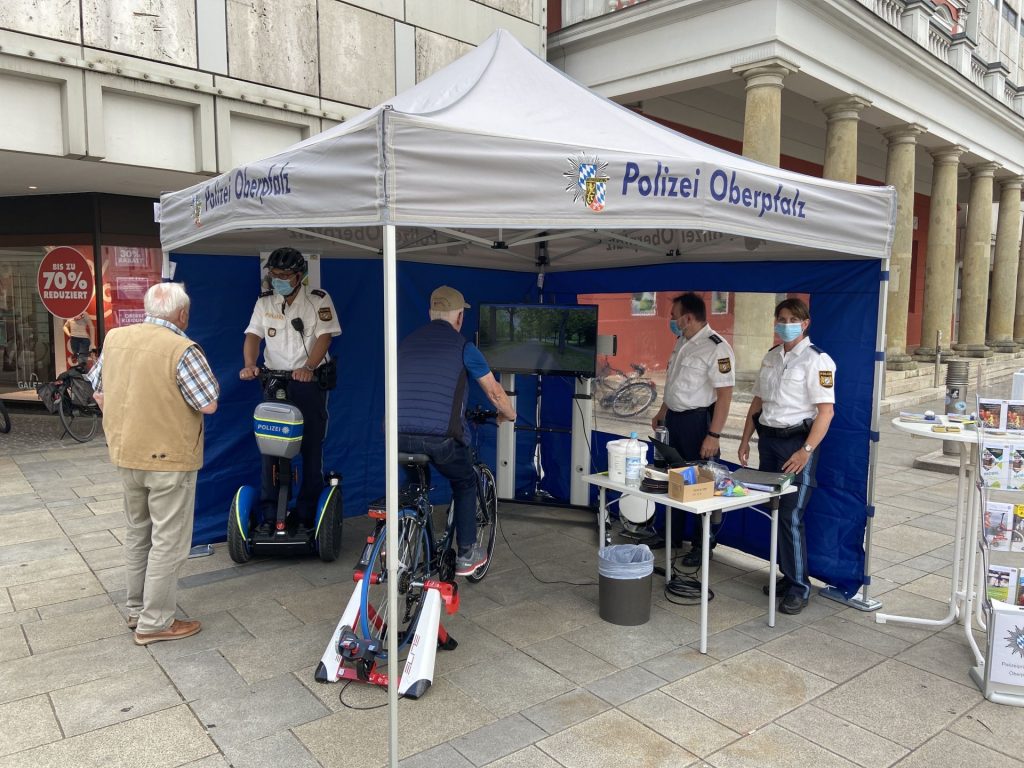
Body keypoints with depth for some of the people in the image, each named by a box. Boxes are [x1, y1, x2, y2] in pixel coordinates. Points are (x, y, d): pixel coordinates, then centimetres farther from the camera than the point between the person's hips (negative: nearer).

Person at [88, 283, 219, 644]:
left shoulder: (114, 338, 2)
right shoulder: (182, 350, -20)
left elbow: (98, 390, 11)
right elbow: (209, 403, -17)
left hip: (125, 453, 7)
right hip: (169, 458, -7)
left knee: (137, 533, 21)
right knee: (169, 541, 4)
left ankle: (136, 609, 33)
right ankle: (155, 622, 11)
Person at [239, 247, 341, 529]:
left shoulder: (318, 300, 0)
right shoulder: (264, 302, 10)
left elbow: (324, 336, -9)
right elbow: (253, 336, 2)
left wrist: (308, 367, -25)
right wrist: (250, 365, -18)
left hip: (310, 381, -2)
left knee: (311, 447, 0)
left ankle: (306, 516, 10)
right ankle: (269, 515, 7)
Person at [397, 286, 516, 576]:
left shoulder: (407, 342, 16)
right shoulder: (463, 347, 1)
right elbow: (495, 392, 9)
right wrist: (508, 414, 30)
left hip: (399, 435, 4)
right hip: (440, 437, -4)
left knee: (415, 485, 32)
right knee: (465, 484, 23)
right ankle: (466, 555, 23)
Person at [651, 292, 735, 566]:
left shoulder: (716, 348, -18)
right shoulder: (682, 342, 9)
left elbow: (725, 394, -21)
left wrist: (714, 435, -24)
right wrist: (662, 413, 22)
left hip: (697, 421, -9)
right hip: (674, 418, 9)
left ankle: (703, 545, 16)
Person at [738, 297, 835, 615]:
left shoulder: (817, 360, -9)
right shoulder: (771, 357, 12)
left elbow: (826, 411, -15)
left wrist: (806, 451, -21)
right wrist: (745, 440, 13)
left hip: (797, 442, -7)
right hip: (768, 439, 7)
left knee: (791, 517, -8)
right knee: (775, 513, 11)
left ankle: (798, 587, 5)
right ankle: (786, 575, 25)